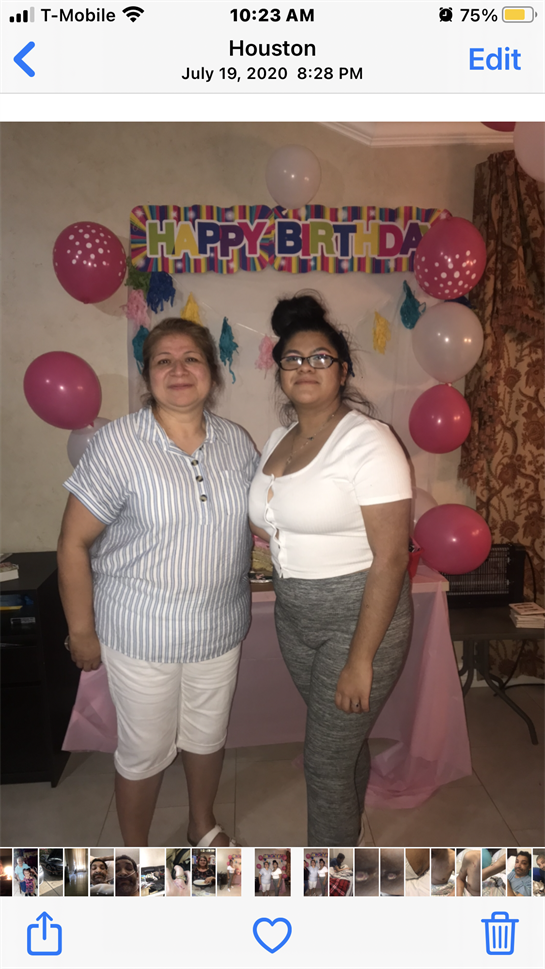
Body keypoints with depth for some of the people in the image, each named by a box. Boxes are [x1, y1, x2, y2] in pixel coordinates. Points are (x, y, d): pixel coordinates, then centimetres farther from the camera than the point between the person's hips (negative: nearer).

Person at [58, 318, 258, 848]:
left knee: (209, 734, 23)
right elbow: (74, 545, -12)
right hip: (142, 634, -4)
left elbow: (257, 520, 13)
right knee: (145, 752, 14)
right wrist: (82, 632, -7)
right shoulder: (117, 444, -17)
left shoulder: (237, 441, -3)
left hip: (220, 627, 4)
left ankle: (203, 825, 53)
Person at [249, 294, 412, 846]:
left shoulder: (367, 442, -18)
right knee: (343, 739, 24)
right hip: (293, 614, 6)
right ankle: (349, 834, 48)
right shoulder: (278, 441, 6)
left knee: (326, 761, 5)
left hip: (359, 614, -6)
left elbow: (390, 557, -20)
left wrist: (361, 660, -19)